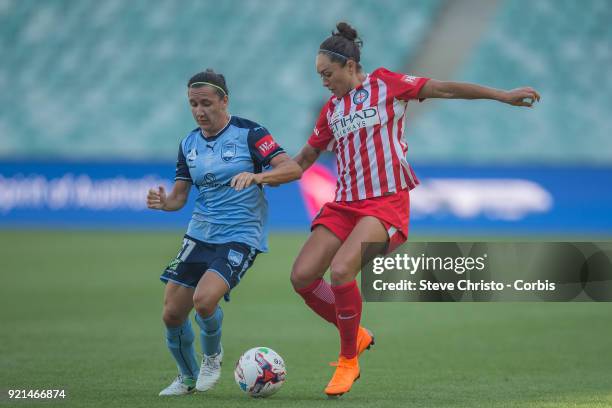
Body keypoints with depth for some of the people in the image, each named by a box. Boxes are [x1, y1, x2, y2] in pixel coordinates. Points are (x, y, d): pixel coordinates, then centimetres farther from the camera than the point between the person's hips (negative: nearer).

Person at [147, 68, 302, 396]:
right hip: (200, 233, 6)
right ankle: (187, 378, 26)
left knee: (204, 299, -27)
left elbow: (293, 169, -17)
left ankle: (212, 357, 4)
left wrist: (257, 176, -36)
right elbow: (179, 196, 11)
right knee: (172, 313, -1)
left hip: (240, 236, -6)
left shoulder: (249, 133, -8)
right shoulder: (189, 144, 8)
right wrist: (162, 202, -13)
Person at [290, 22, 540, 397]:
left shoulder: (386, 84, -1)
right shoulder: (332, 109, 15)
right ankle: (357, 336, 14)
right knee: (302, 277, -8)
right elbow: (307, 156, 27)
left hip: (386, 202, -7)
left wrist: (502, 95, -6)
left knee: (340, 271, -27)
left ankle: (348, 360, -8)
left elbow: (444, 89, -3)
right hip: (344, 203, 7)